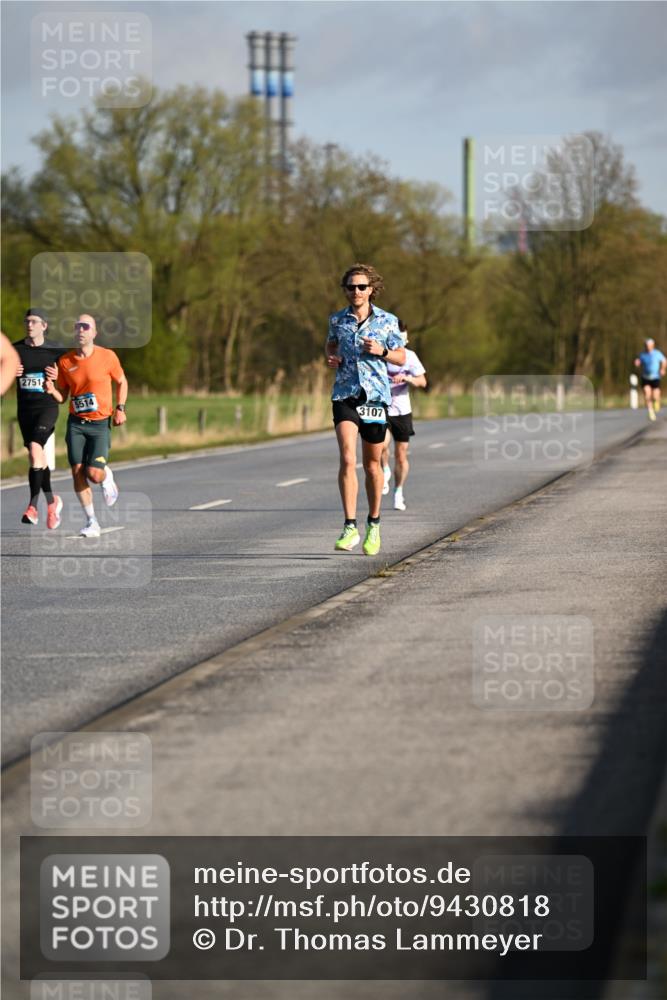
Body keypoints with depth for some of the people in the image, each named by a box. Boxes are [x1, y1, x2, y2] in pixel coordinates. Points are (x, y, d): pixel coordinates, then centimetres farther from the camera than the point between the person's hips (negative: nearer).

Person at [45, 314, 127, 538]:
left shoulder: (107, 357, -4)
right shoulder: (65, 361, 2)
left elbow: (121, 382, 11)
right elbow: (62, 396, 9)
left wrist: (120, 408, 0)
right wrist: (52, 390, -13)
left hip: (100, 423, -2)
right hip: (76, 423, 2)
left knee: (94, 474, -13)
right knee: (77, 472, -6)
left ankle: (107, 477, 26)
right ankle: (91, 521, 6)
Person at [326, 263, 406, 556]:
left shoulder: (387, 321, 1)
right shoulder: (337, 320, 5)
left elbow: (401, 357, 7)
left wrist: (381, 351, -12)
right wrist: (331, 358, 1)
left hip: (376, 396, 0)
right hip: (345, 394, 0)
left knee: (372, 463, 10)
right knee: (347, 459, -17)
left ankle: (374, 524, 28)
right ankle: (350, 527, -19)